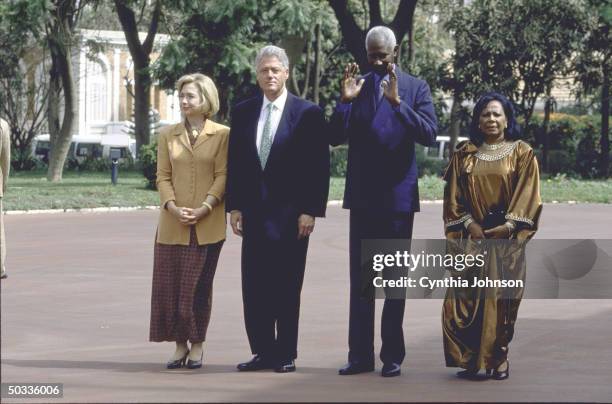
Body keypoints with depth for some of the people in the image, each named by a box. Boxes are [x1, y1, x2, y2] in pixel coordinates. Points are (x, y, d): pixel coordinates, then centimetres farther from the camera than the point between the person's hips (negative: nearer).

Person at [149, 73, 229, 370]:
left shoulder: (223, 135, 1)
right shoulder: (167, 135, 11)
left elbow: (223, 176, -3)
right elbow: (163, 176, 7)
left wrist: (204, 208, -15)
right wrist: (172, 206, -10)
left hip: (208, 224, -3)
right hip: (173, 223, 3)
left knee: (198, 287, -2)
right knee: (170, 286, 0)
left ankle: (197, 345, 10)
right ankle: (180, 345, 10)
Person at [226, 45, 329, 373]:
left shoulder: (308, 113, -3)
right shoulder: (243, 112, 9)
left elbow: (319, 166, -5)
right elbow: (234, 163, 11)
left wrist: (310, 211, -10)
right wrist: (234, 207, 4)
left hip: (291, 214, -4)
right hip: (254, 211, 4)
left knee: (286, 286, 2)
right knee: (254, 285, 3)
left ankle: (286, 355, 10)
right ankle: (264, 352, 11)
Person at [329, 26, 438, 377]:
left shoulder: (415, 88, -1)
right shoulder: (357, 86, 6)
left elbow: (429, 134, -14)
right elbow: (335, 137, 1)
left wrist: (397, 102, -25)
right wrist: (346, 100, -15)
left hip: (398, 196, -3)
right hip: (362, 196, 3)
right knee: (359, 278, 5)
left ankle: (393, 355, 9)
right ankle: (361, 355, 9)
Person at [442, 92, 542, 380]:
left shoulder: (522, 153, 4)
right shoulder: (464, 154, 9)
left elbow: (527, 195, -3)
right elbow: (453, 196, 6)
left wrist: (508, 227, -13)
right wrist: (469, 225, -8)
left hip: (505, 238, -2)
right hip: (471, 237, 2)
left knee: (501, 298, -2)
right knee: (467, 297, -4)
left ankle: (499, 359, 5)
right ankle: (470, 359, 2)